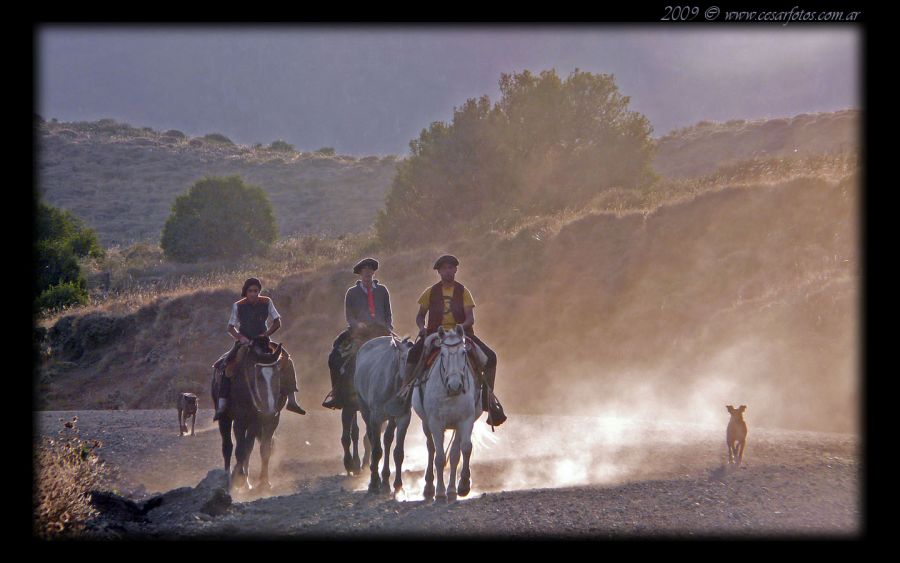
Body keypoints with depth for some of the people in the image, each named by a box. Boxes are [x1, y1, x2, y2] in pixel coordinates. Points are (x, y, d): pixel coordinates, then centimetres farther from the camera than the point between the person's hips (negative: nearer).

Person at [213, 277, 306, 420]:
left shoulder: (266, 303, -2)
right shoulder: (238, 306, -4)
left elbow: (277, 322, 0)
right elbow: (231, 328, -2)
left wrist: (266, 334, -14)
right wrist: (240, 337, -21)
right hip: (244, 342, -1)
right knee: (225, 366, -24)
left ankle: (291, 400, -8)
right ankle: (221, 405, -25)